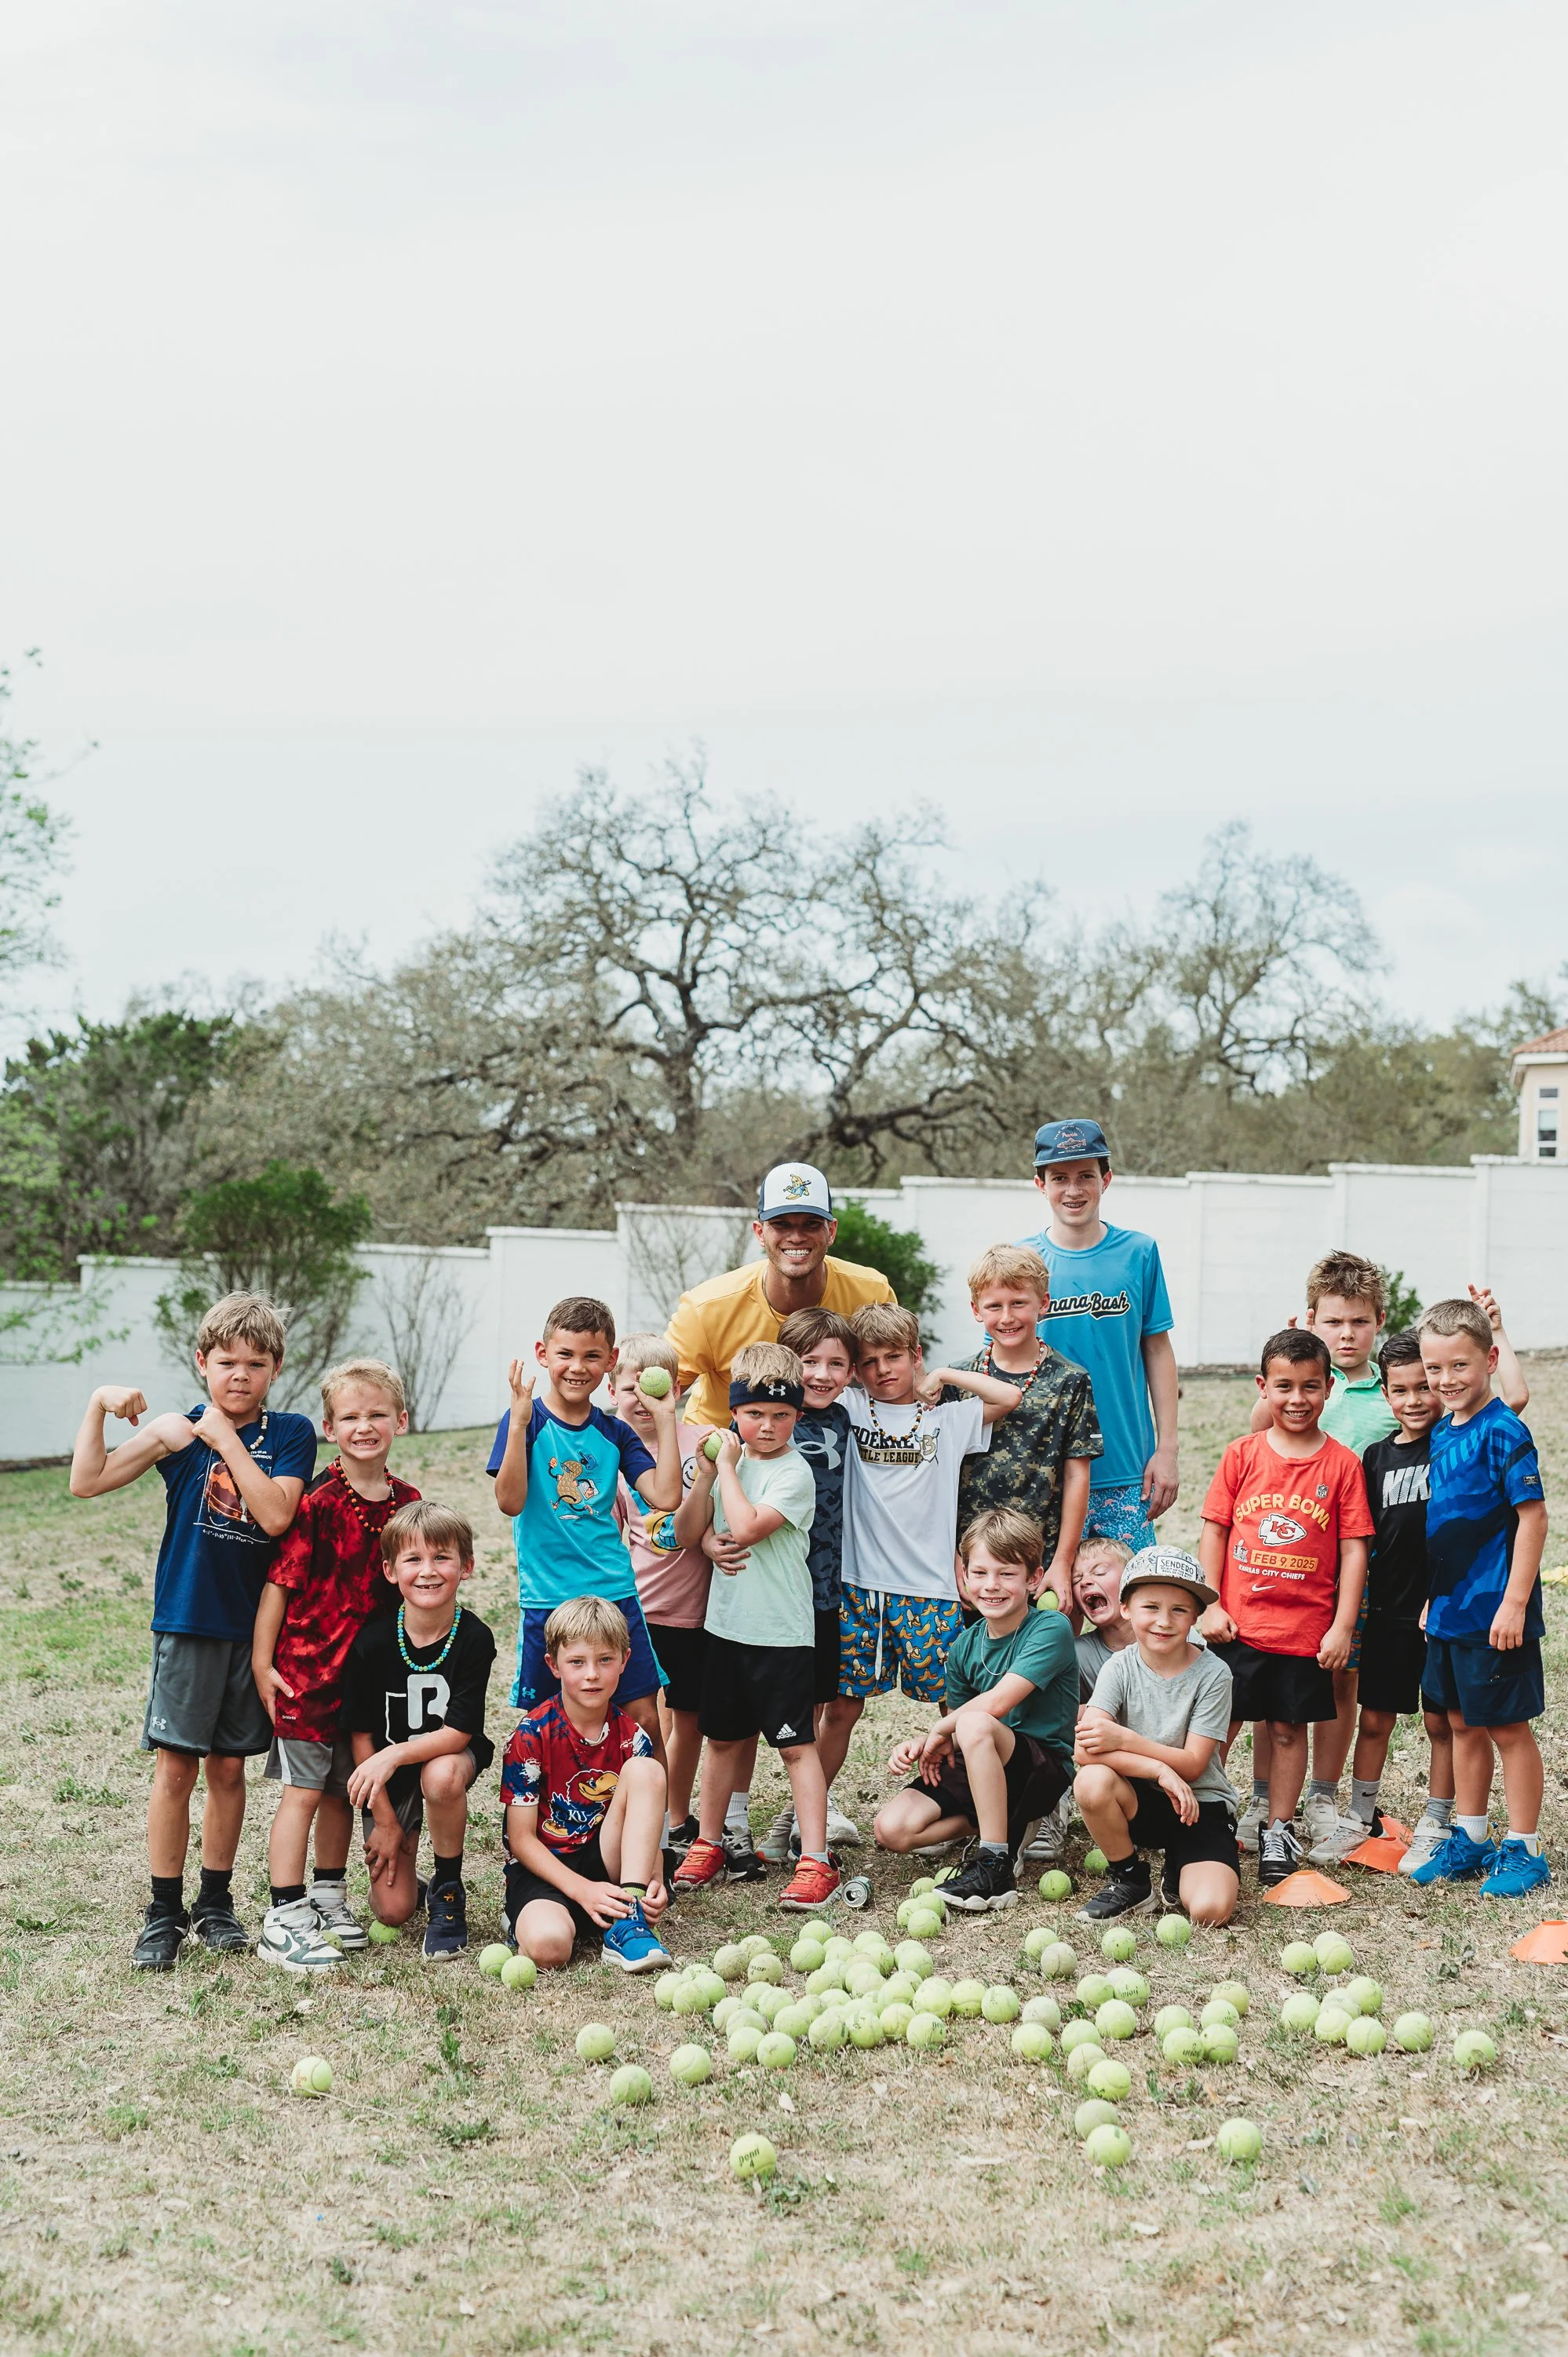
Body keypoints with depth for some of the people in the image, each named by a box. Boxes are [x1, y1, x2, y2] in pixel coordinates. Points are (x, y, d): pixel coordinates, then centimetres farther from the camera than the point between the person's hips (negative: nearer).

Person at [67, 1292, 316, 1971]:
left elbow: (277, 1515, -17)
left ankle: (216, 1902, 25)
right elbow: (87, 1482, -6)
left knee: (228, 1767, 10)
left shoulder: (291, 1435, -2)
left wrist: (226, 1440, -17)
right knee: (175, 1766, -1)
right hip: (187, 1621, -1)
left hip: (254, 1625, 1)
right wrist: (99, 1405, -16)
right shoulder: (178, 1431, -1)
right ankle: (165, 1911, 11)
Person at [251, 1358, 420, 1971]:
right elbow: (280, 1581, -12)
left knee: (344, 1788, 15)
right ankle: (284, 1920, 1)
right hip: (306, 1666, -6)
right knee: (303, 1791, -4)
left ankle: (328, 1899, 29)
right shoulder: (318, 1502, -14)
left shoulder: (407, 1501, 4)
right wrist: (261, 1662, -12)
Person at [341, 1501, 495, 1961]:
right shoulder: (372, 1642, -18)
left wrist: (394, 1756, -36)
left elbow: (458, 1732, -22)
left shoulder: (474, 1638, -20)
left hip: (448, 1756, -1)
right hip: (385, 1774, 1)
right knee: (393, 1910, -8)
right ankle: (405, 1879, 30)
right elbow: (361, 1735, -9)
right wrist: (385, 1820, -8)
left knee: (441, 1777, -38)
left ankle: (448, 1889, -12)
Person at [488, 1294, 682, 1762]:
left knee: (645, 1721, 3)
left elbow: (665, 1497, -5)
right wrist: (519, 1422, -26)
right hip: (547, 1600, -3)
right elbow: (510, 1501, -17)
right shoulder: (525, 1421, -4)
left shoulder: (614, 1433, 6)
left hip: (614, 1594, 3)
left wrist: (665, 1419, -5)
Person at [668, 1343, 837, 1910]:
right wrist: (706, 1474, -8)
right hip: (727, 1623, 6)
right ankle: (708, 1845, 29)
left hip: (782, 1631, -6)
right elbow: (686, 1534, 4)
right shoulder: (729, 1460, 6)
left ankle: (815, 1860, -2)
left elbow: (746, 1527, -25)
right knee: (722, 1739, 16)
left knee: (796, 1744, -4)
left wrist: (728, 1467, -15)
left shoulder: (794, 1471, -12)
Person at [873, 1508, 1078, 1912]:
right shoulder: (965, 1646, 5)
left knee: (976, 1725, -36)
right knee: (892, 1828, -14)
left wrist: (940, 1730, -9)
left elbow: (998, 1701, -24)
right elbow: (953, 1726, 11)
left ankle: (996, 1867, -26)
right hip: (980, 1771, 6)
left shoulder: (1050, 1630, -14)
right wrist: (923, 1743, -12)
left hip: (1045, 1771, -6)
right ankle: (1006, 1824, 5)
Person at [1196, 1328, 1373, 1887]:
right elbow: (1213, 1531, 2)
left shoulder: (1342, 1464, -2)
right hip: (1237, 1626, 0)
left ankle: (1279, 1832, 24)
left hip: (1307, 1629, 0)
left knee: (1289, 1728, 11)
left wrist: (1343, 1627, -6)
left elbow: (1354, 1549, -2)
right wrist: (1210, 1607, -4)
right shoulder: (1242, 1455, 0)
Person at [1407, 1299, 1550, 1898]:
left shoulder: (1502, 1432, -16)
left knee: (1508, 1728, 3)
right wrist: (1435, 1596, 16)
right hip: (1449, 1610, 8)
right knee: (1464, 1725, 16)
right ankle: (1469, 1840, 28)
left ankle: (1523, 1849, 15)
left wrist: (1514, 1602, -21)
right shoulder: (1441, 1432, 8)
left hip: (1494, 1613, -8)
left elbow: (1532, 1517, -18)